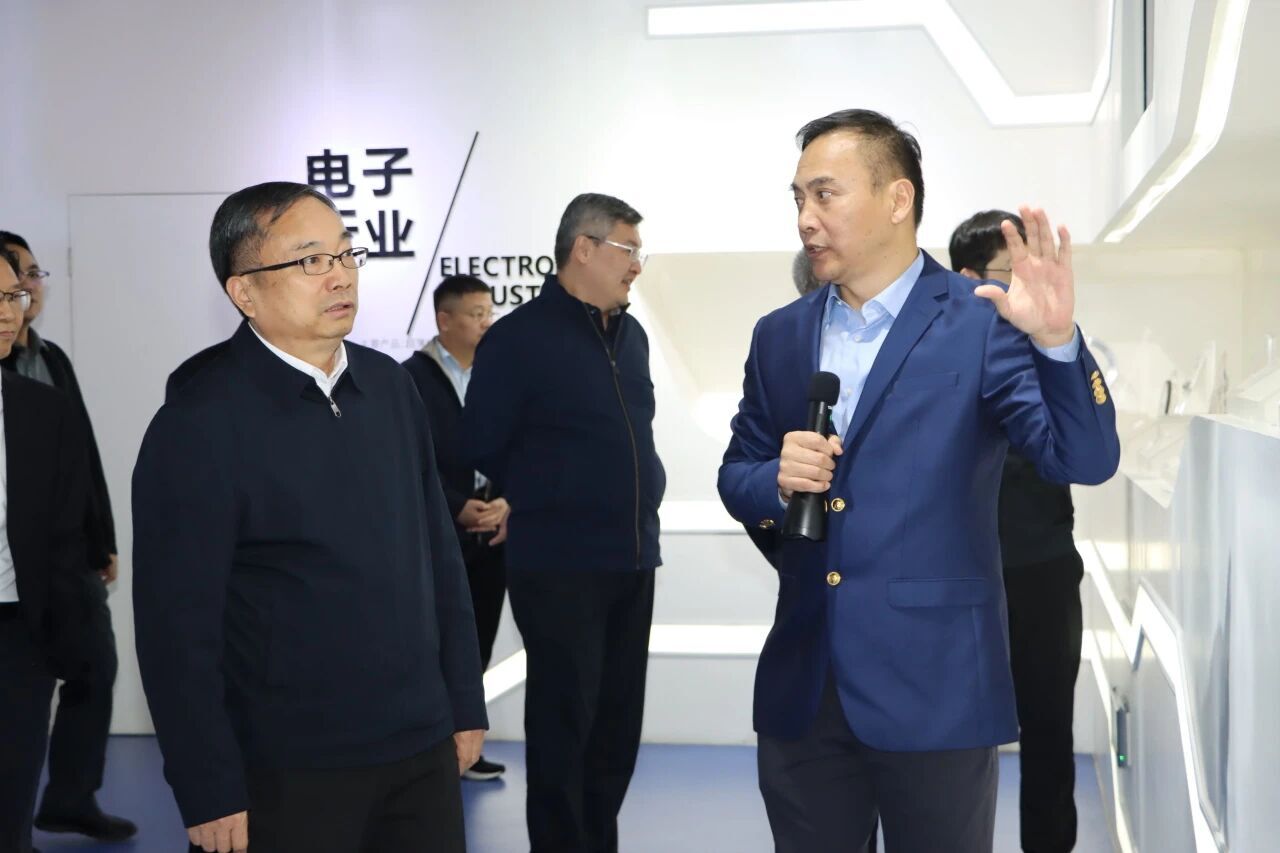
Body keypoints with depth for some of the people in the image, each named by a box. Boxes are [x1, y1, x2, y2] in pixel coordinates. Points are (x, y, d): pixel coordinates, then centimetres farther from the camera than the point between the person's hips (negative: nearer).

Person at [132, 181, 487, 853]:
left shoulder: (389, 386, 5)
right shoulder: (198, 426, -12)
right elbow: (177, 627, -13)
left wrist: (465, 703, 12)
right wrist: (211, 797, -13)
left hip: (423, 753, 5)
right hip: (287, 775, -5)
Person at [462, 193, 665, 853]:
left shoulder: (631, 336, 12)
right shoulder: (518, 338, -9)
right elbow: (482, 447, -6)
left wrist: (639, 493, 5)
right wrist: (547, 501, 3)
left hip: (634, 559, 7)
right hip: (559, 567, -7)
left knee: (618, 722, 13)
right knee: (563, 725, 0)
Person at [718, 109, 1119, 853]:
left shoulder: (983, 322, -6)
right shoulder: (779, 335, 9)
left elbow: (1086, 460, -14)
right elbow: (736, 478, 13)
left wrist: (1059, 340, -31)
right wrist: (777, 479, -10)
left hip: (936, 684, -4)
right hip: (802, 683, 4)